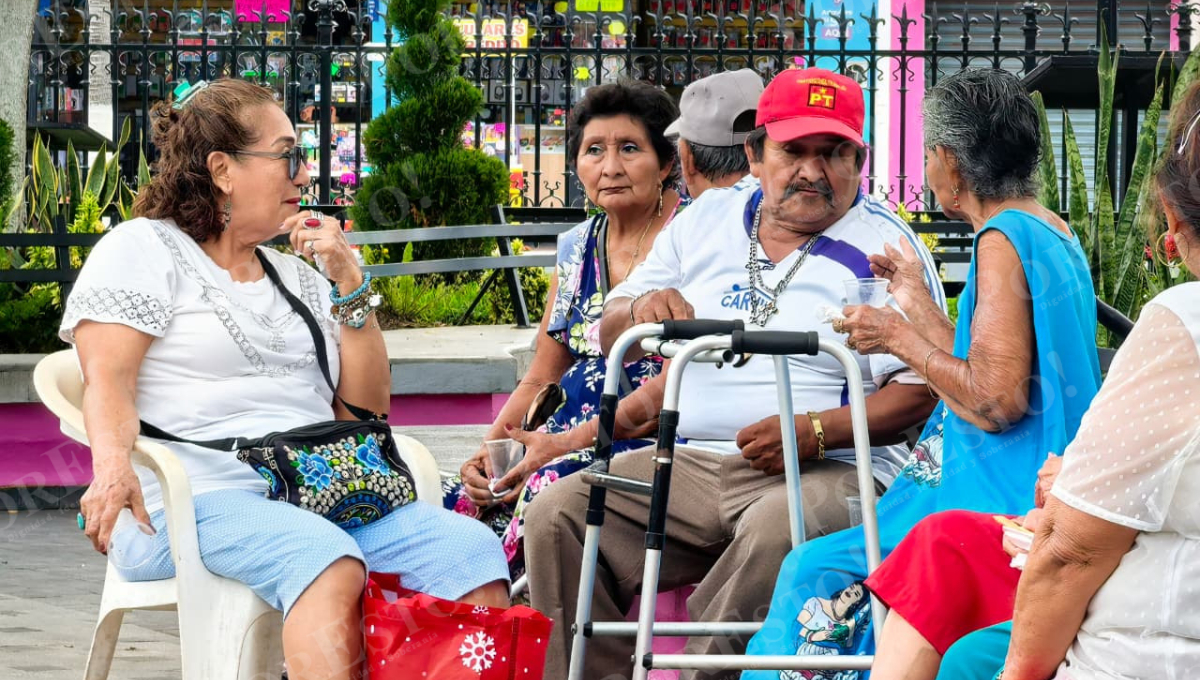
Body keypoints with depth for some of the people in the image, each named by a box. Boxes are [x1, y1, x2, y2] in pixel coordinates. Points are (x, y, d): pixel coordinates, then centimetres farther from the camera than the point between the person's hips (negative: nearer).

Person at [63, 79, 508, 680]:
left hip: (324, 500, 6)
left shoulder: (297, 278, 27)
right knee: (328, 564, -39)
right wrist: (113, 468, -26)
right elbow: (107, 380, -5)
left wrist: (349, 285, 11)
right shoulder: (143, 249, 10)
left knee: (472, 551, -21)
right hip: (205, 495, -6)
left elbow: (366, 409, 21)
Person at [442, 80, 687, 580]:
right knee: (466, 495, -17)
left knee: (546, 492, -33)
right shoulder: (578, 247, 15)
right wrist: (489, 448, -1)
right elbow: (540, 379, 18)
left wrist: (567, 442, -20)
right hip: (572, 428, 7)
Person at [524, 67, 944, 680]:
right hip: (692, 465, 5)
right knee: (556, 516, -16)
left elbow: (919, 393, -7)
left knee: (773, 534, -39)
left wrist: (814, 433, -21)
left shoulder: (885, 247, 1)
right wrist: (643, 308, -4)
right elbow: (611, 335, 21)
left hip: (831, 470, -5)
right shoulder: (708, 219, 16)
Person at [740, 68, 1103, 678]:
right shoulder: (1053, 234, 15)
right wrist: (919, 306, 25)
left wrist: (900, 338, -11)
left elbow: (995, 402, -22)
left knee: (813, 571, -9)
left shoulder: (1003, 240, -15)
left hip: (999, 506, -11)